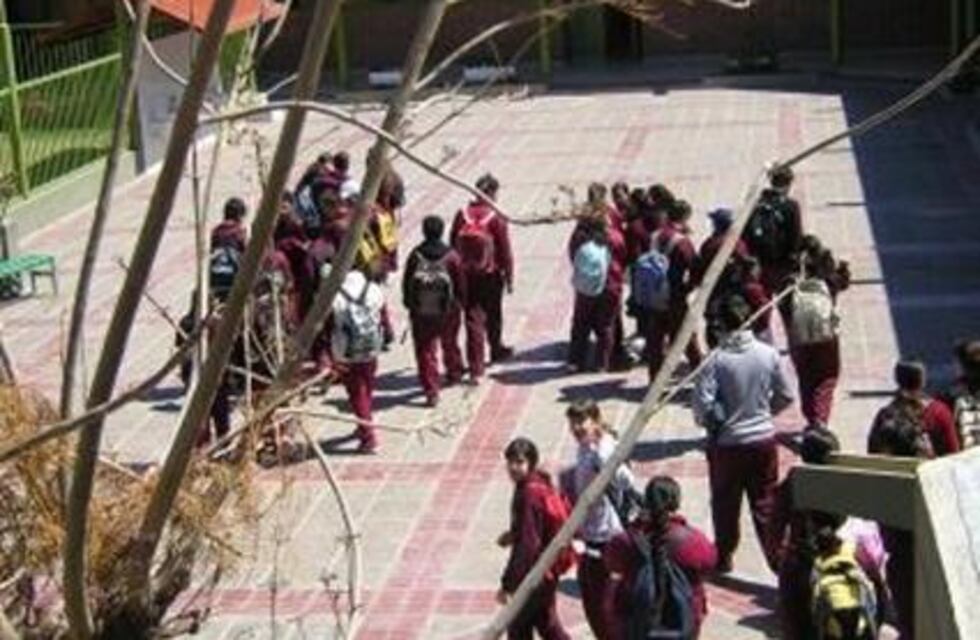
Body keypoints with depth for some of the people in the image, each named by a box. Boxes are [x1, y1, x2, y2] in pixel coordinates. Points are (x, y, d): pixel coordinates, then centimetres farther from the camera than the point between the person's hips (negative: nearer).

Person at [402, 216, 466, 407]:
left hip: (421, 313, -1)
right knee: (450, 344, 25)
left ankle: (431, 391, -2)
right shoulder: (451, 256, -11)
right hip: (447, 311, 1)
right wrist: (461, 303, 12)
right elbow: (460, 283, -4)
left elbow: (406, 283, -3)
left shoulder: (415, 255, -10)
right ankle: (454, 374, 45)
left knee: (425, 350, 4)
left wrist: (409, 305, 9)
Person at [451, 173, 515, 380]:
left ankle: (475, 368, -2)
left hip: (466, 276, 2)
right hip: (491, 277, -2)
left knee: (473, 320, 3)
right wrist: (509, 277, -1)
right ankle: (496, 350, 43)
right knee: (493, 316, 21)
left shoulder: (462, 215, -4)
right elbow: (505, 251, -11)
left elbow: (453, 245, 3)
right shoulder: (496, 218, -15)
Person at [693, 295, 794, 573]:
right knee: (766, 503, 12)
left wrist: (710, 423, 1)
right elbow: (785, 396, 2)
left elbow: (703, 403, -20)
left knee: (725, 503, 15)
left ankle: (724, 557, 28)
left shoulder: (716, 359, -18)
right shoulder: (769, 354, -7)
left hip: (727, 442, -2)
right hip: (764, 438, 2)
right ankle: (778, 557, 12)